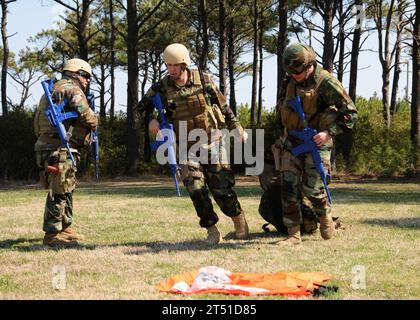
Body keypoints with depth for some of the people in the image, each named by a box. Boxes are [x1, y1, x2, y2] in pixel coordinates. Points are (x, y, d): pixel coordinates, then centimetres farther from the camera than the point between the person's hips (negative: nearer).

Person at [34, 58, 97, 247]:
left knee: (66, 189, 20)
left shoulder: (55, 89, 23)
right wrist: (93, 124, 1)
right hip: (58, 149, -11)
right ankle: (52, 234, -9)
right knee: (60, 190, -10)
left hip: (47, 146, 11)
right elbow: (86, 115, -19)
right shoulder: (70, 88, -8)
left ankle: (65, 227, 29)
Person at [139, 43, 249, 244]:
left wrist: (237, 129, 10)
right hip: (186, 147, 1)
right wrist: (151, 119, -11)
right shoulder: (162, 88, -4)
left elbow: (223, 106, 7)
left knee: (221, 186, -3)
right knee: (195, 186, -12)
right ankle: (212, 230, -1)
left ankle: (238, 217, 23)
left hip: (211, 142, -1)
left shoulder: (203, 80, -4)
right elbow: (142, 106, 9)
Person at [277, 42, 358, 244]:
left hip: (316, 143, -5)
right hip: (292, 142, 5)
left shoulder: (326, 83, -18)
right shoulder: (291, 80, 1)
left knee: (312, 189, -9)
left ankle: (325, 215, 23)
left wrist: (329, 132, -23)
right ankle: (293, 233, 2)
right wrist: (283, 131, 18)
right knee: (288, 187, -4)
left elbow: (350, 113, -15)